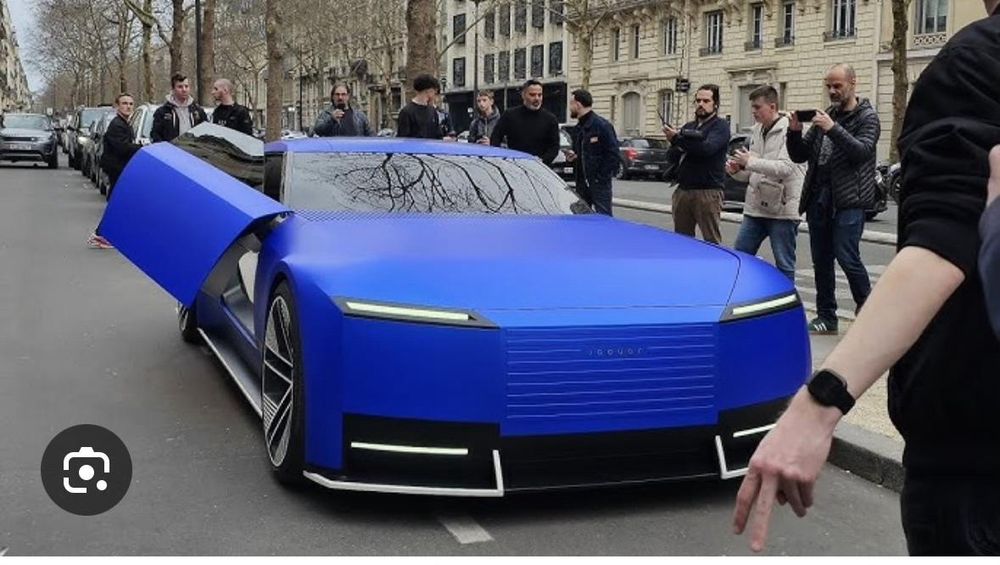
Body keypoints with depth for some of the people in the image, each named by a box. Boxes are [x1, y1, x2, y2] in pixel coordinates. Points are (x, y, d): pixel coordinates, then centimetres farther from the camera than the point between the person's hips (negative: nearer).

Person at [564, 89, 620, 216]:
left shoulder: (602, 125, -10)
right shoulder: (577, 129, 17)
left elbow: (613, 154, -14)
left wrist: (601, 178, -17)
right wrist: (572, 156, 4)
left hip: (599, 183, -8)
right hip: (582, 183, 8)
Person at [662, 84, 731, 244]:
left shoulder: (720, 126, 1)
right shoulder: (688, 127, 20)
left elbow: (707, 148, -18)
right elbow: (671, 156, 11)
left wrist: (677, 139, -11)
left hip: (708, 191, -6)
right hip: (683, 190, 6)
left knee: (712, 241, -7)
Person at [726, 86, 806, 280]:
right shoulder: (756, 131, 13)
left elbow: (786, 167, -23)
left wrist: (751, 162, -21)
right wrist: (737, 170, -2)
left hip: (782, 210, -7)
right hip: (755, 208, 8)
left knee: (784, 266, 2)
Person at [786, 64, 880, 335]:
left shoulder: (867, 117, 1)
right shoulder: (826, 116, 17)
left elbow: (862, 150, -17)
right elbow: (799, 155, 15)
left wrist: (833, 129, -25)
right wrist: (794, 132, -4)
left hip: (848, 200, -6)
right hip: (818, 196, 6)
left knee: (847, 257, -11)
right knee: (821, 260, 8)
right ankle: (826, 316, 16)